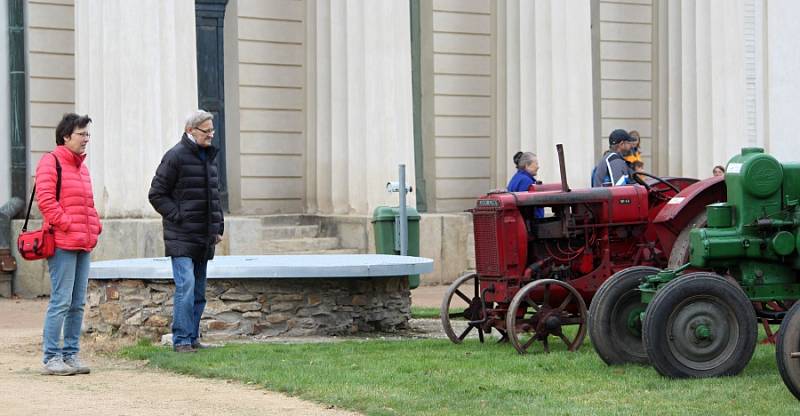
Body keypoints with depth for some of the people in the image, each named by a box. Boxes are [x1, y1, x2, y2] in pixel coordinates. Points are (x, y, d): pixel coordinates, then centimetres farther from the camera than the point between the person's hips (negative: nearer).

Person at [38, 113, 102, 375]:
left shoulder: (81, 166, 21)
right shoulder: (51, 162, -5)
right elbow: (45, 199, -15)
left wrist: (95, 226, 14)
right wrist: (66, 224, -16)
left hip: (83, 245, 9)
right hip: (62, 244, -9)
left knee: (78, 304, 9)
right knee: (61, 301, -9)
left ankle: (71, 354, 15)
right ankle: (52, 358, -6)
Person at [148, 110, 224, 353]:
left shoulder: (209, 158, 17)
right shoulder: (176, 156, -9)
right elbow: (157, 194, -9)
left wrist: (218, 227, 16)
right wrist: (179, 217, -14)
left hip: (204, 238, 8)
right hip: (182, 237, -8)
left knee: (198, 292, 10)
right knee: (186, 285, -16)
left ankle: (193, 338, 17)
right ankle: (181, 340, -13)